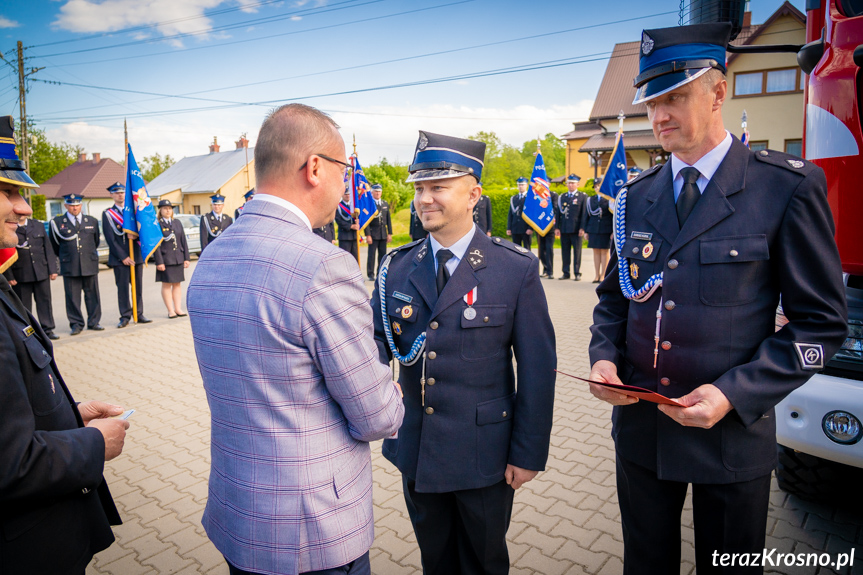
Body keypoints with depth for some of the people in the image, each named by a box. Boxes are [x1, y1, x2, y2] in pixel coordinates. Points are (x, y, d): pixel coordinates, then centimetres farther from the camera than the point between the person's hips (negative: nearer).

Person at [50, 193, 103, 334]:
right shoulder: (57, 222, 3)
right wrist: (65, 257, 16)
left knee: (92, 294, 6)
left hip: (90, 264, 2)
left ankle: (93, 322, 15)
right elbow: (55, 246, 12)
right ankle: (76, 324, 11)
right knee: (72, 297, 2)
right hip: (69, 266, -2)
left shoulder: (92, 221, 9)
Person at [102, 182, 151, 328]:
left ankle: (139, 315, 11)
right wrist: (123, 256, -11)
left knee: (138, 287, 5)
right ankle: (125, 316, 6)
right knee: (123, 288, -1)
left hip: (136, 256, 3)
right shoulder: (107, 214, 3)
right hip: (119, 258, -3)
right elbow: (110, 238, -4)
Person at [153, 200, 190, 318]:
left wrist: (186, 258, 7)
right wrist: (159, 262, -13)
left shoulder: (177, 223, 13)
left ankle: (178, 309, 13)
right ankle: (170, 310, 6)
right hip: (165, 259, -5)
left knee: (177, 284, 8)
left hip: (178, 259, 5)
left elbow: (183, 241, 12)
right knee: (166, 285, 1)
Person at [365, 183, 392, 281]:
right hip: (373, 233, -4)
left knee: (382, 254, 5)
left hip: (383, 233, 4)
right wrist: (368, 235, -11)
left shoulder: (385, 204, 13)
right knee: (371, 254, -2)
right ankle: (371, 275, 5)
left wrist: (390, 233, 7)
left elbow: (389, 219, 13)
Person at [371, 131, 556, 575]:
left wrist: (528, 453, -10)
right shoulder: (396, 267, -1)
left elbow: (537, 368, -11)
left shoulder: (517, 269, -12)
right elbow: (377, 339, -1)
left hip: (484, 453, -3)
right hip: (415, 451, 3)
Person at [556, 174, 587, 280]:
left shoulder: (583, 196, 4)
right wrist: (557, 227, 5)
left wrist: (582, 228, -11)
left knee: (577, 252, 1)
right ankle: (566, 273, 14)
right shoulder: (562, 197, 15)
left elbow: (584, 213, -3)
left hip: (576, 230, -4)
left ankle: (577, 273, 7)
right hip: (564, 229, 4)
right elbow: (558, 213, 13)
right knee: (565, 252, 6)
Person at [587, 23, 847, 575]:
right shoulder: (636, 196, 4)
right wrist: (604, 357, -7)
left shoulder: (788, 187, -10)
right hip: (640, 428, 4)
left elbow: (821, 321, -9)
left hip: (732, 435, -3)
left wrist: (735, 394, -20)